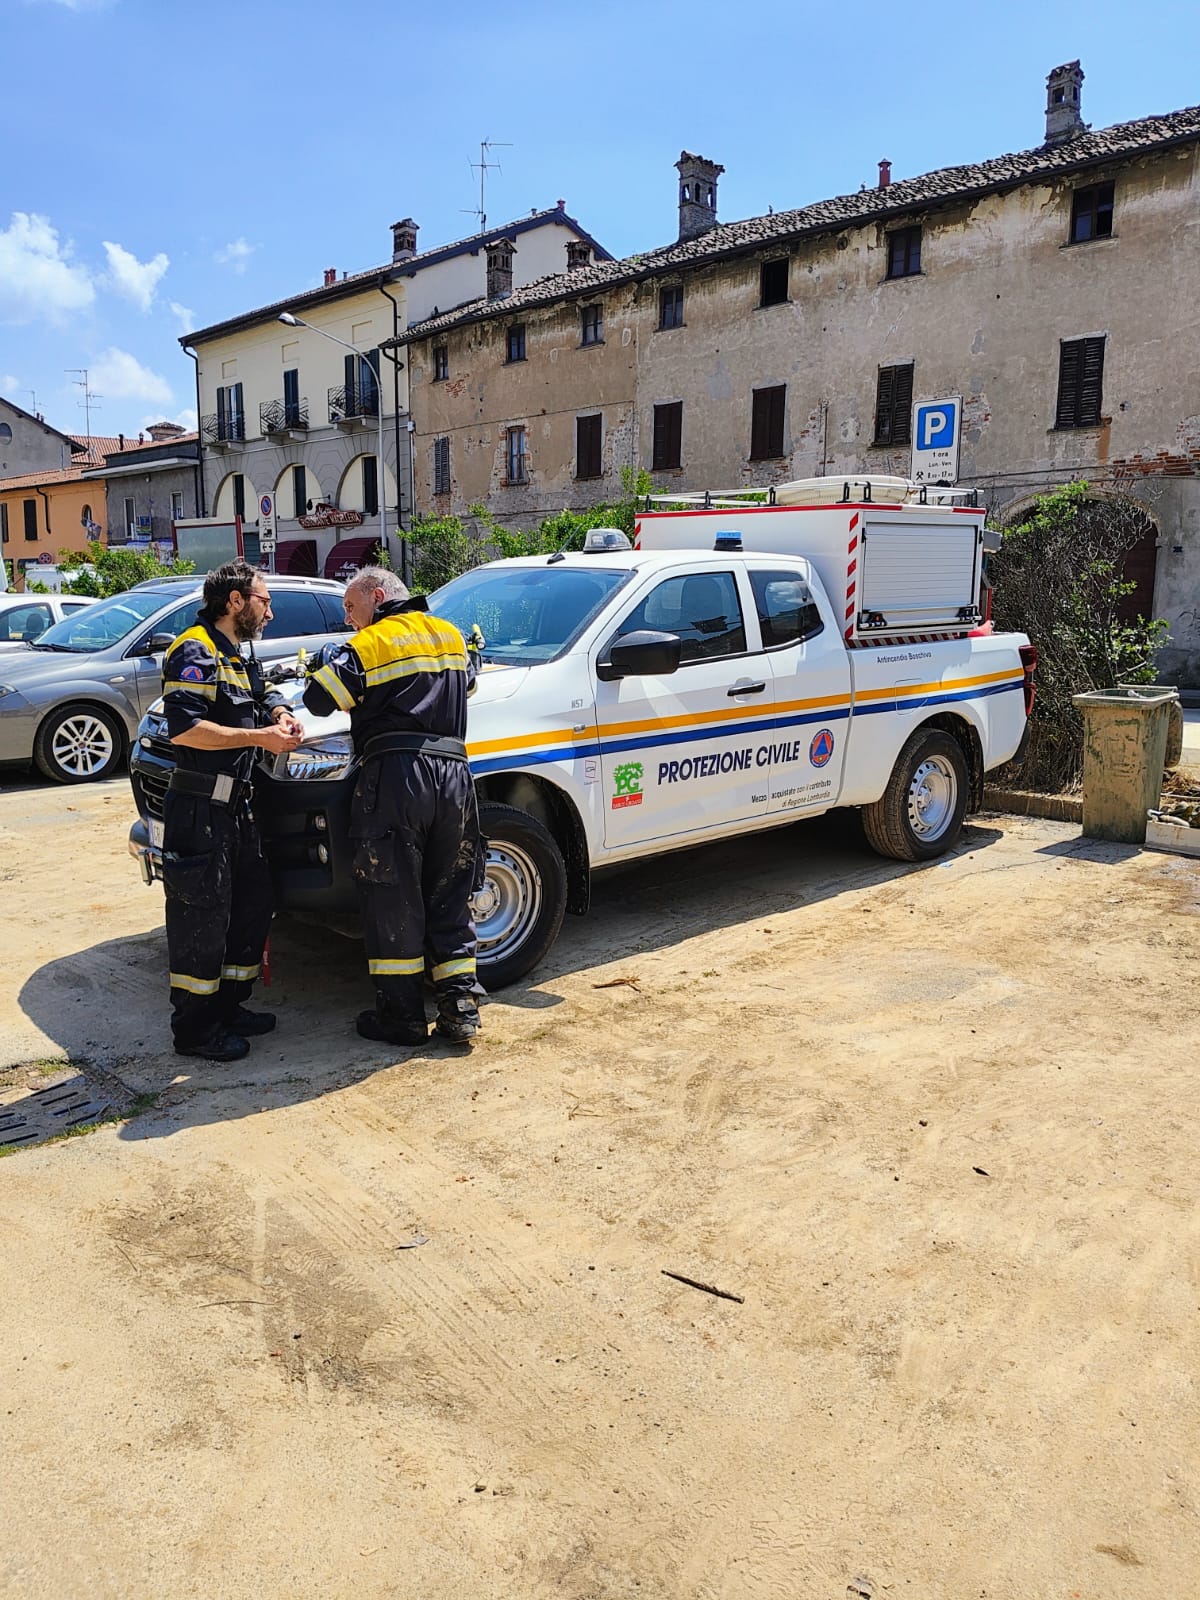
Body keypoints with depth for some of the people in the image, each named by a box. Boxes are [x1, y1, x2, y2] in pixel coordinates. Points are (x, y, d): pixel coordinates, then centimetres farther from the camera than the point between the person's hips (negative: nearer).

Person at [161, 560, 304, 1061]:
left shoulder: (240, 657, 19)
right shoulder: (196, 652, -12)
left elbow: (264, 692, 35)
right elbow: (184, 729, -23)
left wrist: (279, 713, 10)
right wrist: (260, 737, -20)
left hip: (236, 804, 10)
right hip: (200, 807, -10)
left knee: (253, 902, 16)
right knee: (203, 916, -3)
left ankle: (227, 1006, 29)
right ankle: (194, 1029, 7)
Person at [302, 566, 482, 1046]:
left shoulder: (369, 646, 0)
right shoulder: (450, 636, 17)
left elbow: (318, 699, -1)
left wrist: (326, 662, 17)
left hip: (394, 776, -5)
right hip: (453, 773, 5)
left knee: (393, 902, 3)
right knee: (449, 898, 12)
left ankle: (402, 1015, 9)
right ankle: (460, 1008, 10)